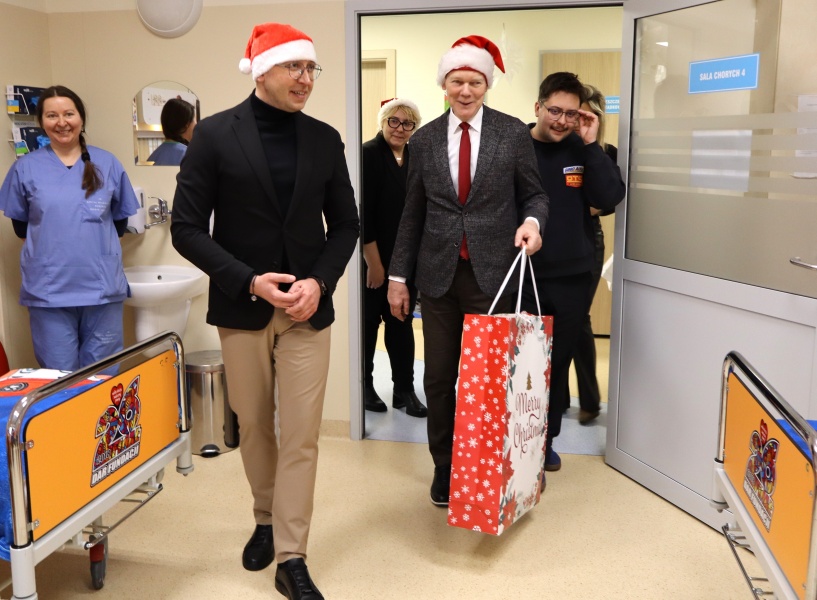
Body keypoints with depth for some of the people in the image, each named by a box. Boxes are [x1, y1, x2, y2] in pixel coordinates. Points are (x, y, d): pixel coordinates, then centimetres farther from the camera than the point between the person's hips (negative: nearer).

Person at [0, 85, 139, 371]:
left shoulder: (107, 164, 6)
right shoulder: (26, 168, 4)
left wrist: (95, 239, 5)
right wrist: (52, 241, 5)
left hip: (102, 285, 1)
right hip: (48, 290, 0)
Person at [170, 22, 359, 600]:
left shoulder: (324, 138, 3)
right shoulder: (214, 134, -5)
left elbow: (345, 224, 7)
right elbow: (187, 228, -7)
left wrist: (319, 282, -10)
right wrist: (249, 281, -17)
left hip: (307, 309, 1)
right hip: (242, 308, -1)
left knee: (301, 436, 0)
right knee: (254, 427, 14)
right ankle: (266, 520, 38)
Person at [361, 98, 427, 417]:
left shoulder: (415, 157, 6)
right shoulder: (369, 154, -11)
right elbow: (363, 212, -15)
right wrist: (374, 263, -16)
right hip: (373, 258, -5)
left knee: (401, 323, 9)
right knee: (369, 322, 8)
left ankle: (404, 389, 17)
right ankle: (365, 387, 22)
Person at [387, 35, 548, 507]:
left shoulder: (514, 133, 1)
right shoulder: (425, 139, 7)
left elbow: (535, 193, 7)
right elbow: (413, 213, 10)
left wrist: (532, 220, -16)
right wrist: (398, 276, 8)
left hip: (493, 272, -2)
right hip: (439, 273, 2)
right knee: (439, 377, 9)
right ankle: (444, 468, 26)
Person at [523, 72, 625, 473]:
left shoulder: (582, 151, 2)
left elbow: (610, 199, -9)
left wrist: (591, 145, -15)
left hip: (572, 276, 3)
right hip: (520, 275, -3)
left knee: (558, 363, 12)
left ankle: (546, 439, 28)